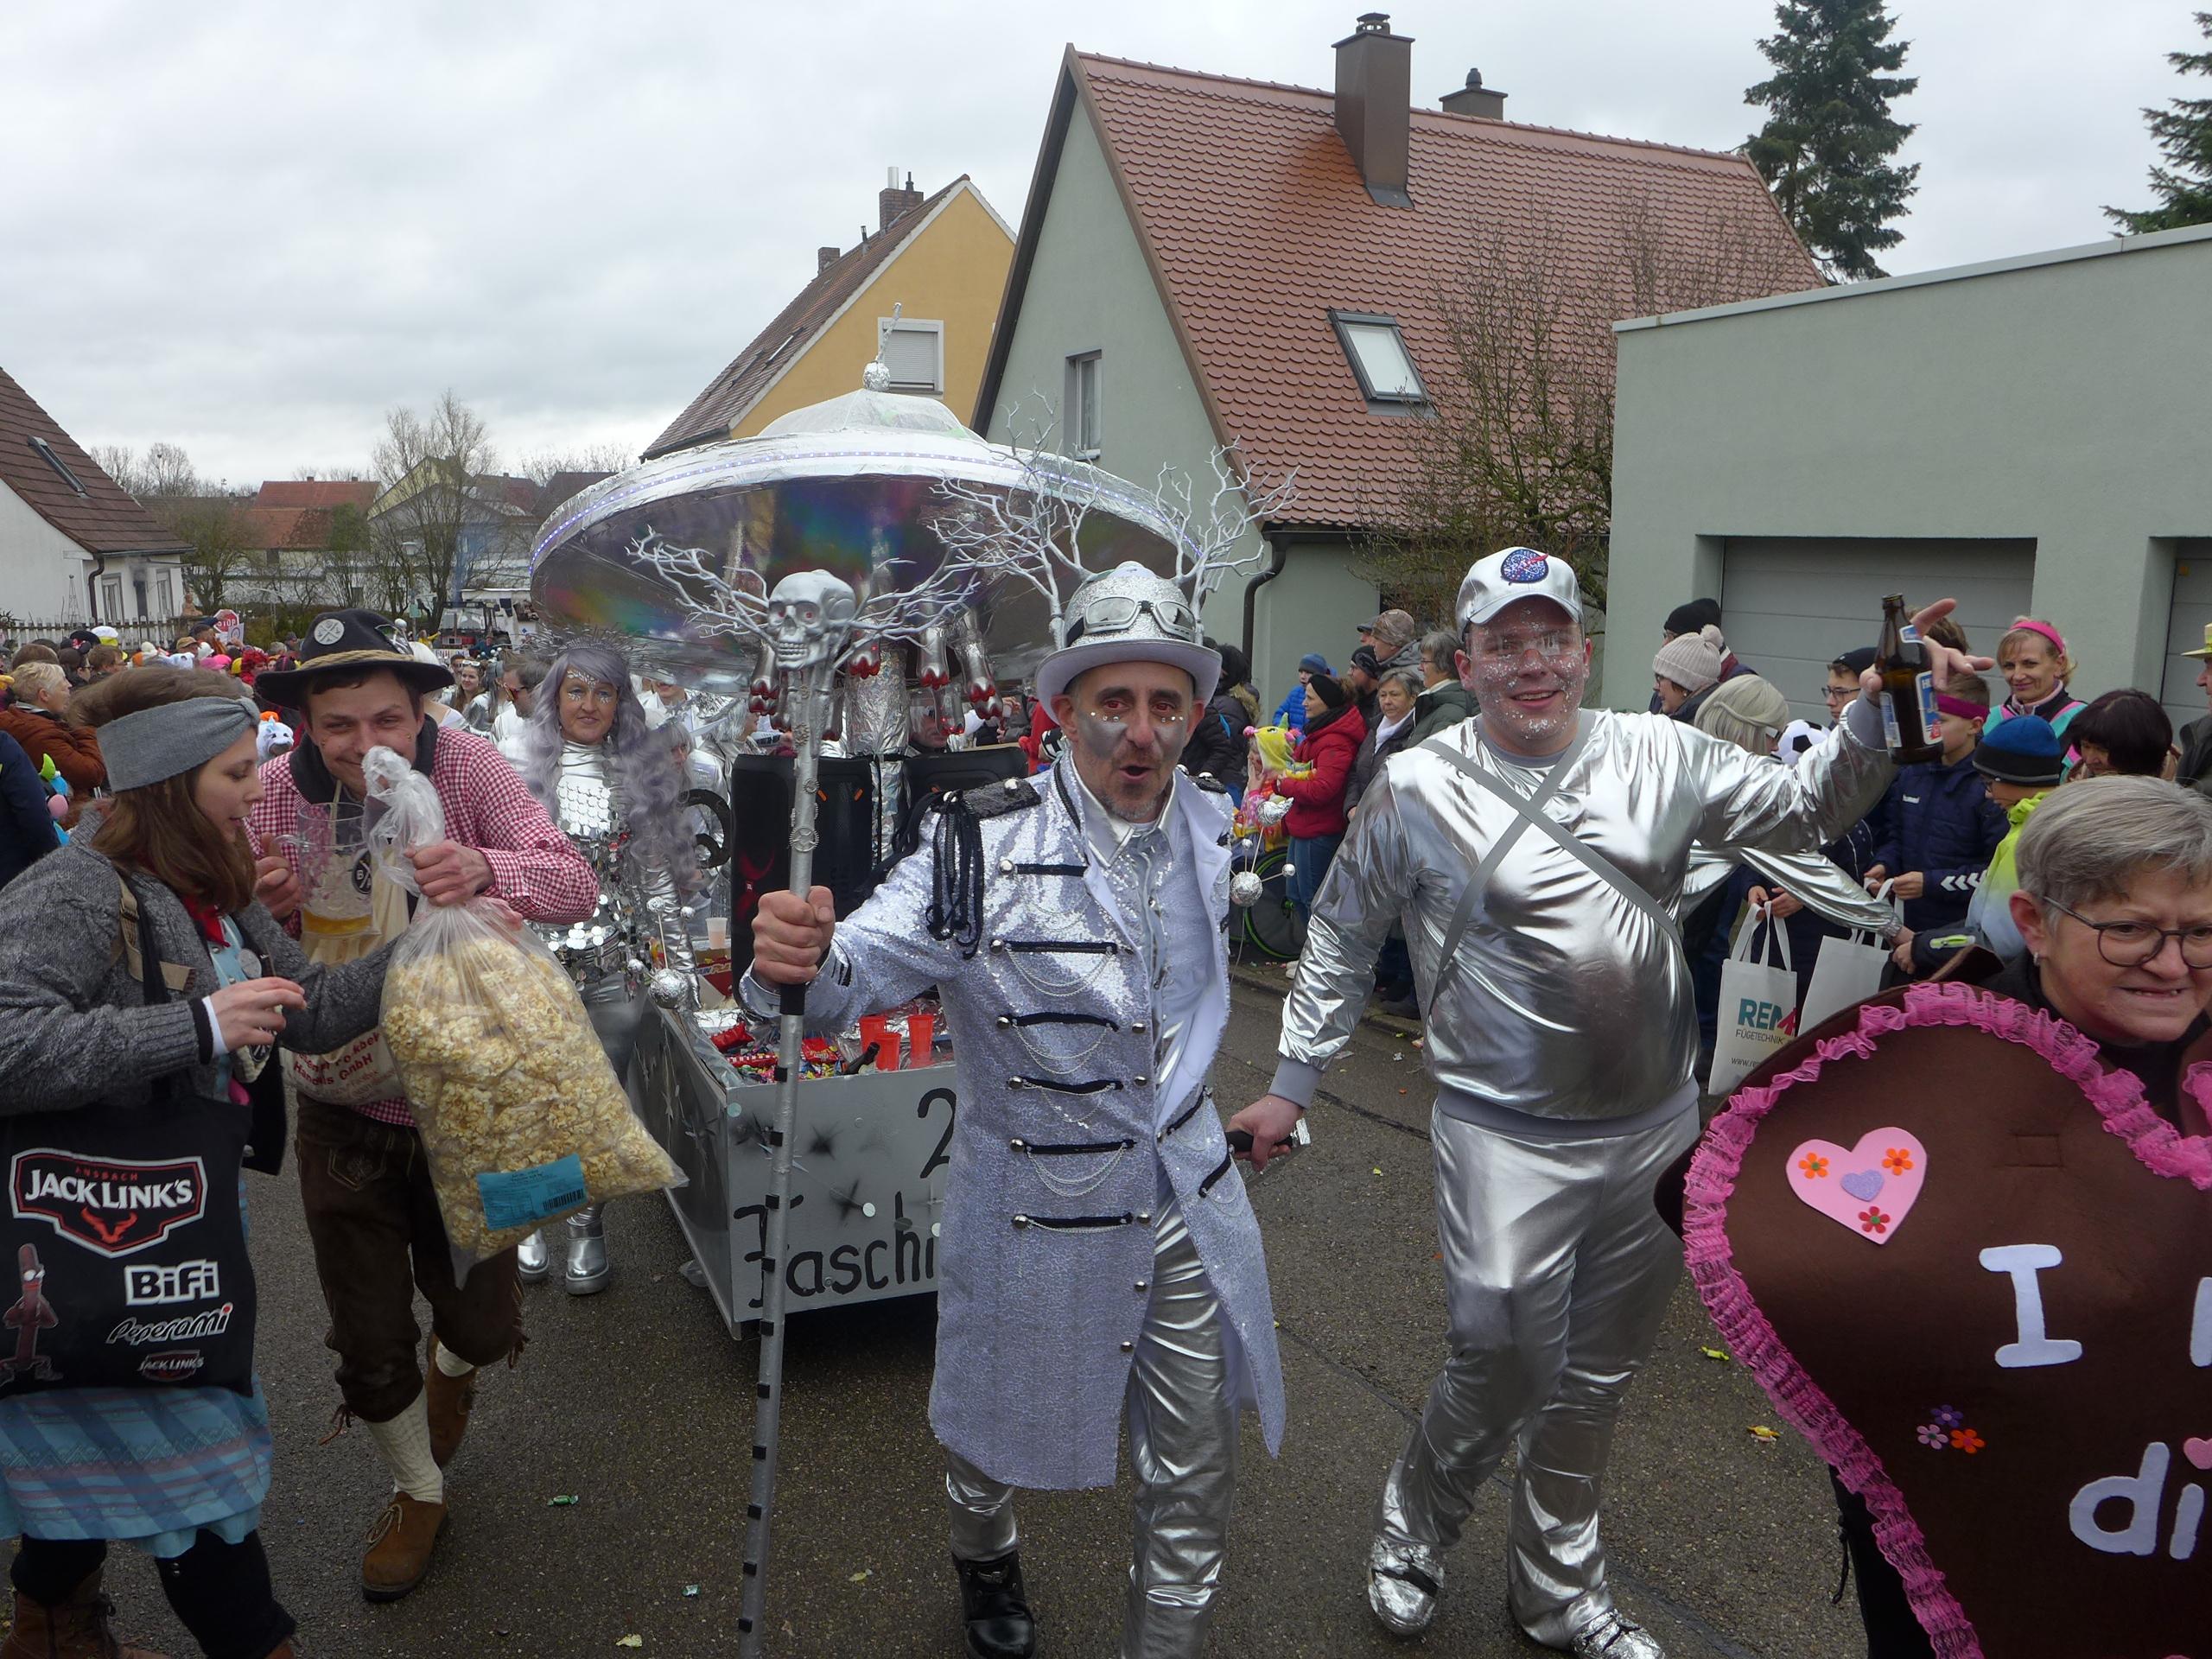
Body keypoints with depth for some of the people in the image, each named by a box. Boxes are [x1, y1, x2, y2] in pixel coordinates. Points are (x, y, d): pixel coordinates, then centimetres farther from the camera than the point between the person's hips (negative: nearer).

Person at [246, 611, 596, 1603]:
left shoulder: (464, 765, -16)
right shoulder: (274, 794, -10)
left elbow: (576, 886, -25)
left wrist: (485, 869, -45)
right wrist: (256, 906, -27)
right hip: (344, 1106, 2)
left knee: (484, 1318, 12)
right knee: (367, 1337, 13)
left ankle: (455, 1364, 51)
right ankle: (417, 1490, 41)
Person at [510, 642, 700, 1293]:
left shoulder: (641, 776, 6)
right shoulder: (522, 773, 2)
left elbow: (659, 875, 8)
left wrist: (675, 958, 6)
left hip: (618, 966, 1)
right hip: (540, 961, -1)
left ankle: (587, 1224, 23)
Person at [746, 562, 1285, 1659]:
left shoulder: (1215, 827, -4)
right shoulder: (985, 847, -21)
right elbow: (862, 971, -26)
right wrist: (795, 963, -47)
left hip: (1188, 1198, 3)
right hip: (1038, 1205, -3)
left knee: (1196, 1481, 12)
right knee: (1000, 1429, 23)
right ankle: (985, 1563, 58)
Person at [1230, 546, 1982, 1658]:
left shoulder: (1659, 756, 1)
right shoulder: (1416, 789, -7)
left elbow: (1805, 808, 7)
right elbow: (1340, 940, 2)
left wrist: (1879, 714, -10)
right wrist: (1290, 1083, 3)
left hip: (1656, 1130, 4)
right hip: (1509, 1141, -4)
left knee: (1597, 1379, 19)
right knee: (1505, 1369, 0)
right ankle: (1410, 1531, 32)